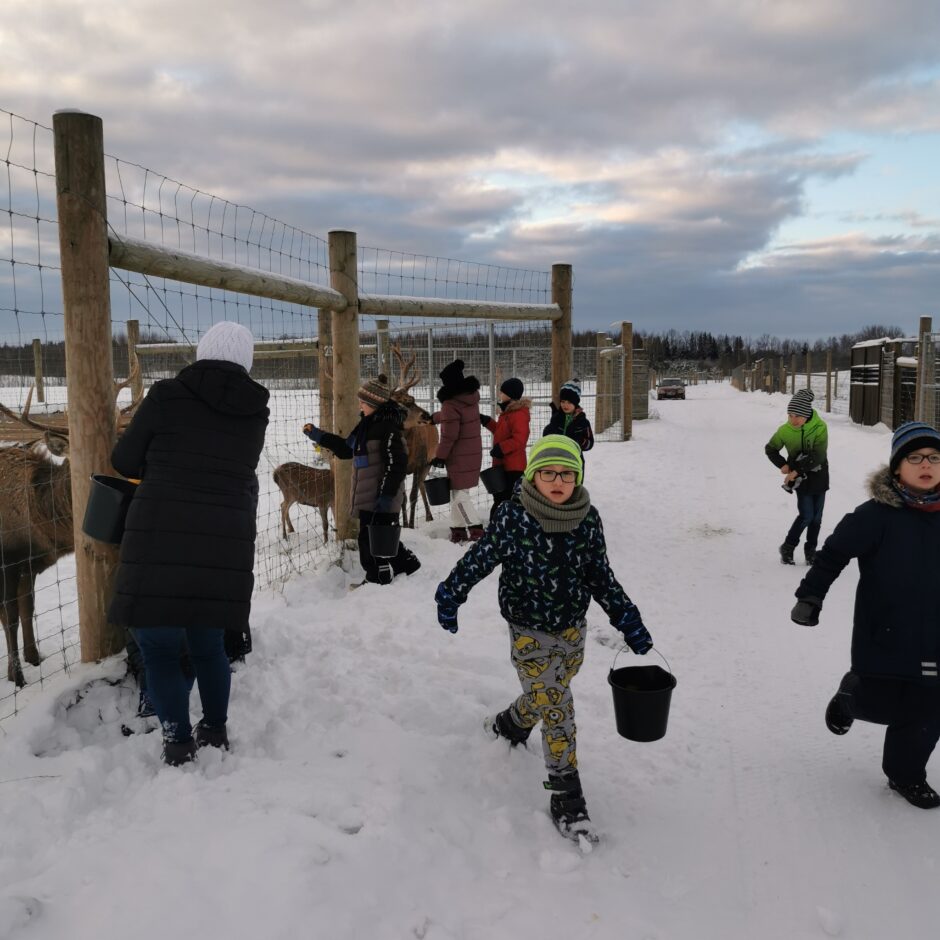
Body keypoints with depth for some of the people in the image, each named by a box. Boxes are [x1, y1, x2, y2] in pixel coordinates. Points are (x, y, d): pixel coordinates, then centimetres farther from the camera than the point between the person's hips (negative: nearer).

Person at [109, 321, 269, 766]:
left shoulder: (167, 395, -2)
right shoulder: (255, 412, 7)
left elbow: (123, 461, 8)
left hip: (160, 538, -4)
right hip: (227, 544, 4)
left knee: (158, 647, 10)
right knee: (208, 644, 21)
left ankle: (179, 746, 14)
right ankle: (215, 731, 32)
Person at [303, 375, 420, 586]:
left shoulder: (387, 427, -17)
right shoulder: (368, 424, 12)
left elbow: (396, 464, -20)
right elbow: (346, 448, 23)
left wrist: (387, 494, -21)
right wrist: (319, 436, 17)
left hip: (381, 499, -9)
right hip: (368, 496, 9)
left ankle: (378, 579, 10)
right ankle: (407, 563, 32)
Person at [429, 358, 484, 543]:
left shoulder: (451, 404, -20)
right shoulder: (471, 396, 6)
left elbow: (449, 436, -19)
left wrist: (439, 456, -7)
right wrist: (435, 417, 39)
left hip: (459, 458, -9)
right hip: (473, 452, 9)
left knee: (460, 495, -3)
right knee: (457, 492, 17)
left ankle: (477, 530, -8)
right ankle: (458, 529, 22)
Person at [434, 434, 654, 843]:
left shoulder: (588, 519, -7)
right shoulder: (513, 516, -18)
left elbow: (600, 576, 3)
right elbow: (480, 558, -7)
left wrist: (627, 619, 1)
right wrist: (450, 595, -5)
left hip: (572, 629, 5)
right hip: (530, 633, -4)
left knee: (544, 697, 22)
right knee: (557, 709, -5)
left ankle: (508, 725, 55)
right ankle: (567, 801, 9)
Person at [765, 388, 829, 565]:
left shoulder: (820, 427, -19)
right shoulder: (785, 430, -13)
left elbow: (818, 456, -22)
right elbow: (770, 449, 5)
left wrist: (797, 471, -23)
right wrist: (783, 465, -8)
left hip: (819, 475, 1)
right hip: (800, 477, -1)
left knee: (816, 516, 7)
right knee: (806, 515, -9)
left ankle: (811, 550, 21)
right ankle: (788, 547, 6)